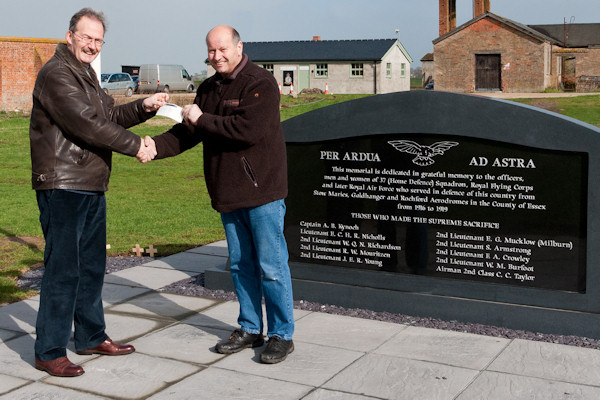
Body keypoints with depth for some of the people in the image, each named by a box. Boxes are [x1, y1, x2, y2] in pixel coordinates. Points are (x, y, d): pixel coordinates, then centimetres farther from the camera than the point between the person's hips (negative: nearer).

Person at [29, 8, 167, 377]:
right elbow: (86, 124, -21)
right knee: (63, 269, -6)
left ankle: (92, 337, 29)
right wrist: (135, 146, -17)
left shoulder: (86, 75, 20)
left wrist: (144, 108, 4)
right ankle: (49, 352, 3)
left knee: (92, 267, 16)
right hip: (62, 187, -10)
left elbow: (109, 116, 21)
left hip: (92, 188, 10)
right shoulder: (56, 74, -12)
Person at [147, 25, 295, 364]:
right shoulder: (208, 88, 13)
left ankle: (282, 335, 10)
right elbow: (189, 131, 9)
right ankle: (250, 329, 28)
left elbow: (248, 129, -25)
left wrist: (203, 120, -15)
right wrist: (156, 146, -9)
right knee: (241, 265, 15)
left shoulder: (261, 84, -12)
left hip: (262, 190, -7)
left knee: (271, 266, -2)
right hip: (229, 193, 8)